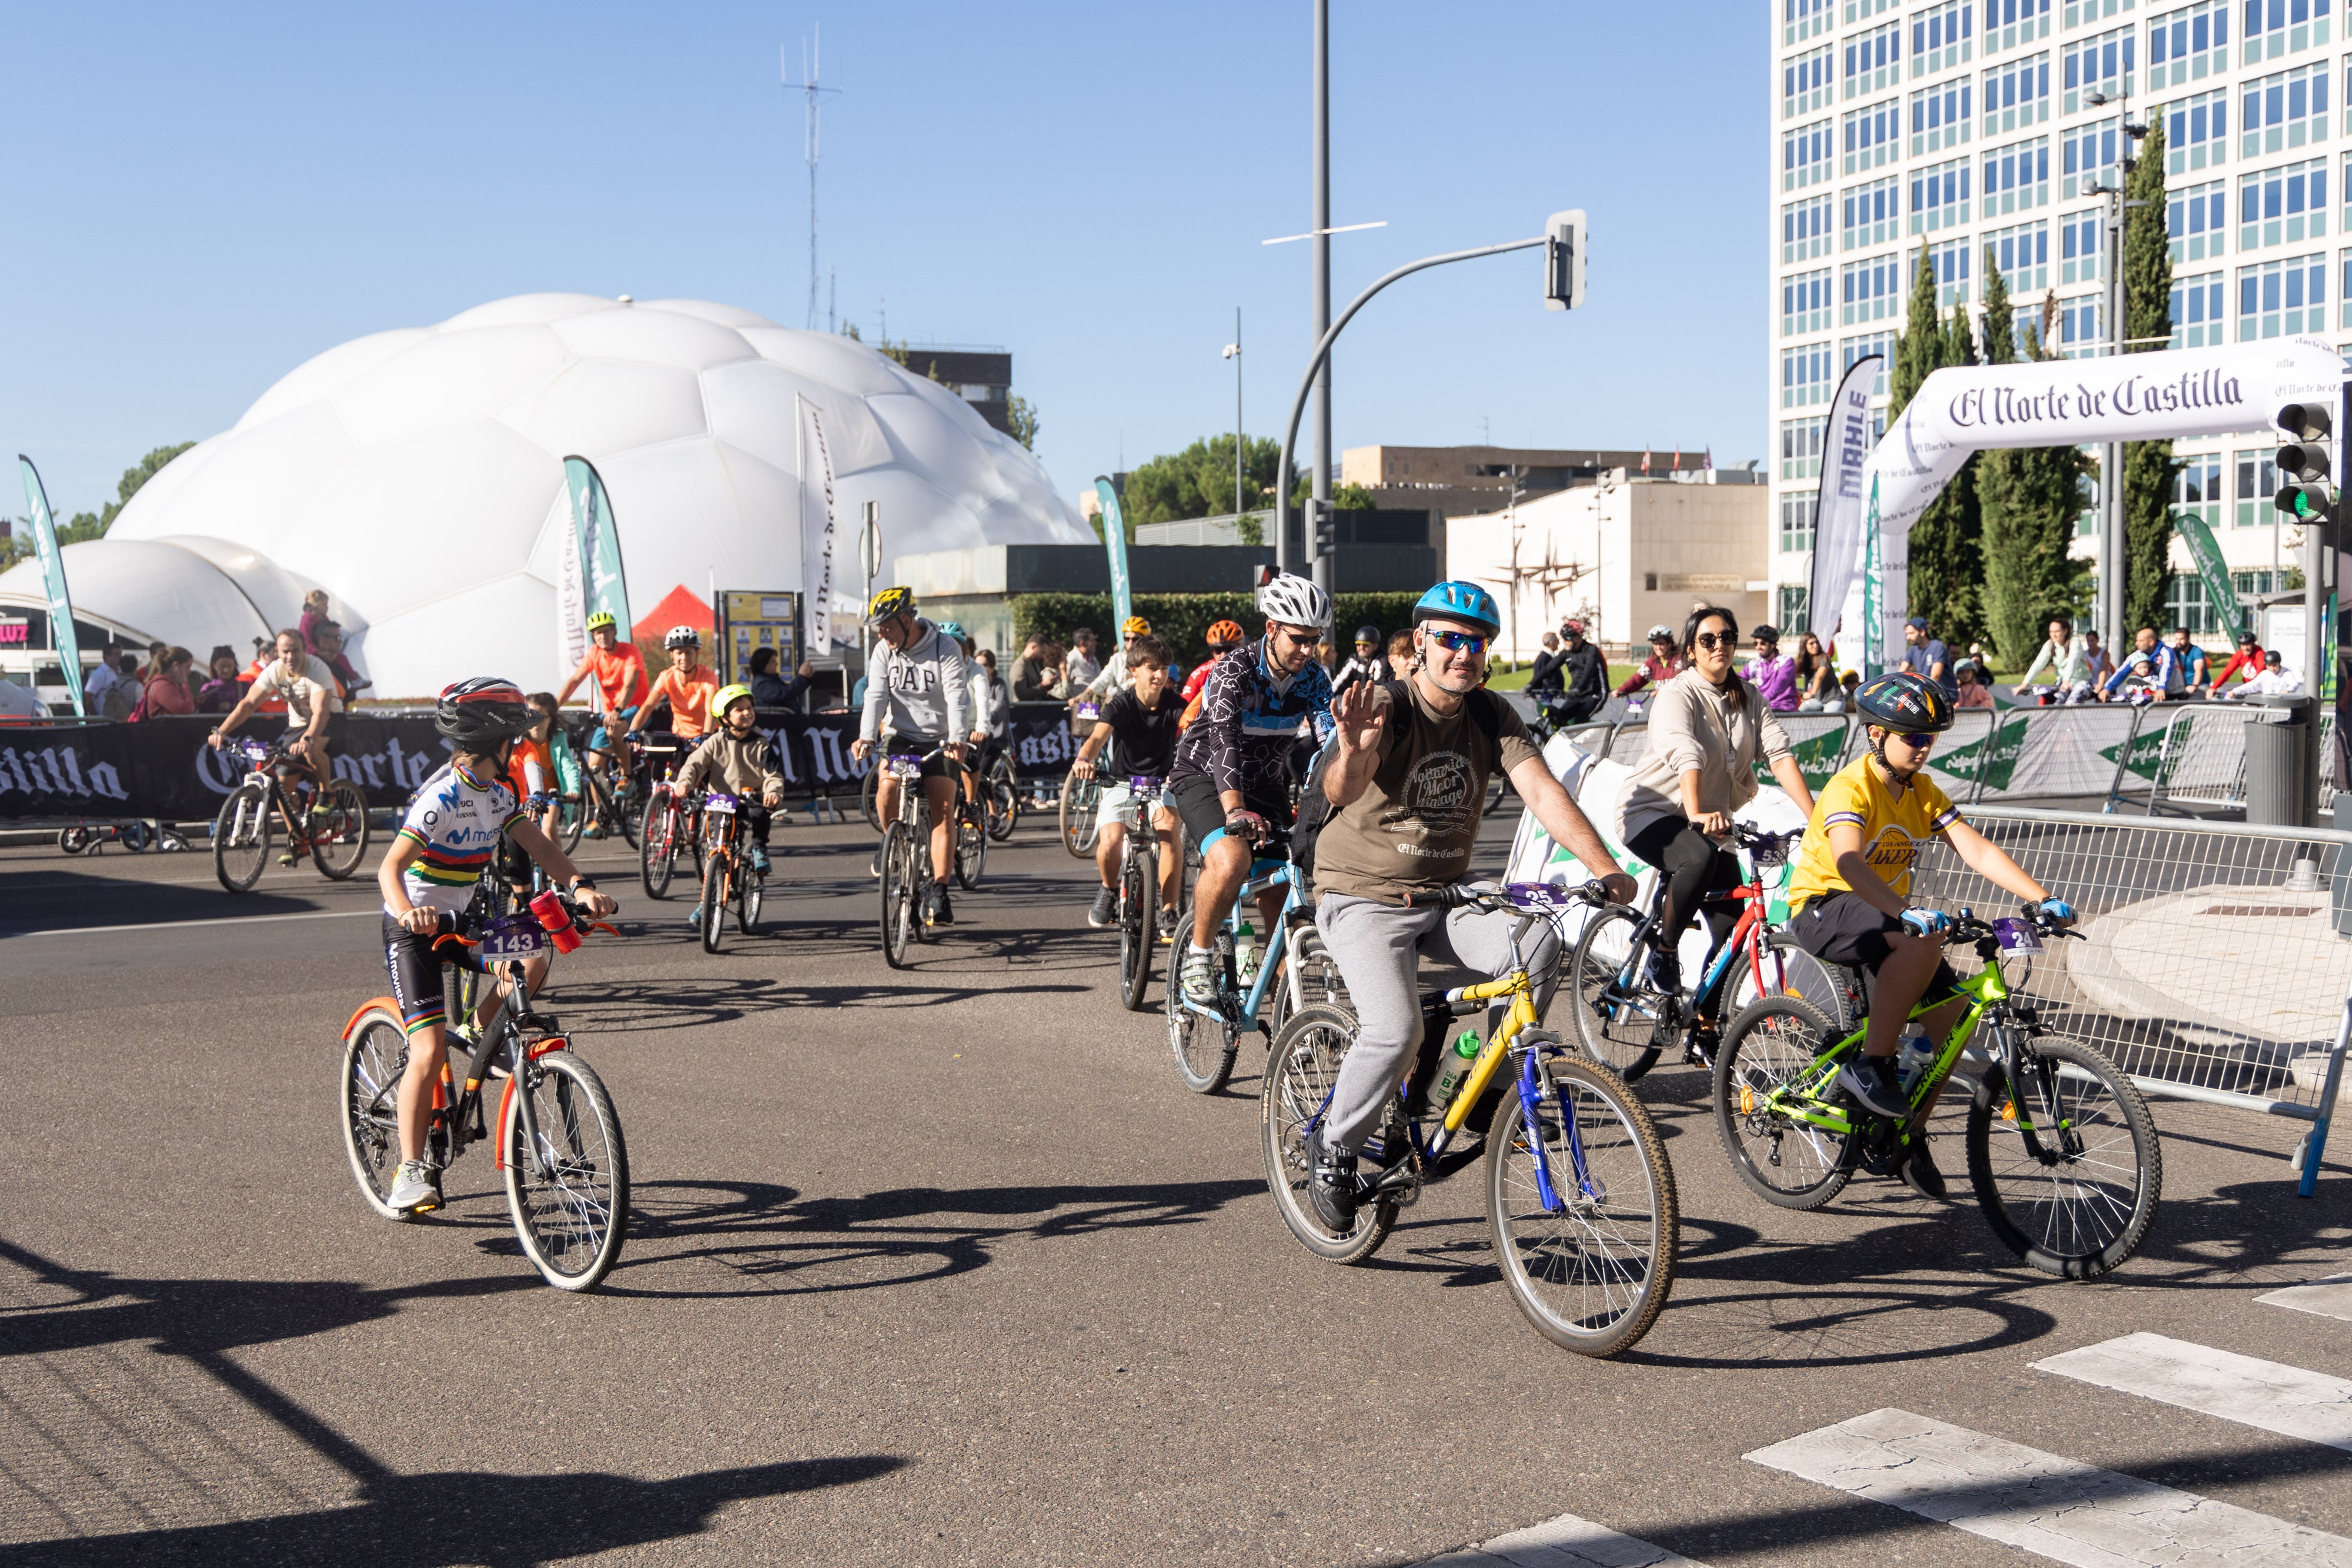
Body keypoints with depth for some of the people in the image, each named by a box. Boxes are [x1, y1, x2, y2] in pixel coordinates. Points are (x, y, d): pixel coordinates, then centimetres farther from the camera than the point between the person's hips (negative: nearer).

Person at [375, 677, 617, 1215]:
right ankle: (410, 1172, -7)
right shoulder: (442, 796, -23)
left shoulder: (496, 793, 2)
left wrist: (580, 885, -20)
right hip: (413, 929, -7)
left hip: (460, 919, 7)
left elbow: (536, 844, -2)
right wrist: (407, 911, -50)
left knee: (531, 965, -14)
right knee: (428, 1052, -14)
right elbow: (390, 867, -30)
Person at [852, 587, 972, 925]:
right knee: (887, 787, -27)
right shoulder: (884, 651, 0)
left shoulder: (946, 648, -10)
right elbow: (876, 695, -9)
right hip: (898, 736, 2)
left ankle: (939, 893, -8)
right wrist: (866, 737, -26)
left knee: (943, 810, -12)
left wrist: (956, 739, -36)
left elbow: (957, 697, -20)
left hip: (937, 740, -2)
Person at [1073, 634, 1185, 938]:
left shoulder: (1175, 704, -9)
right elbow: (1098, 736, -31)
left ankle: (1168, 914, -14)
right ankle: (1109, 889, 11)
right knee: (1110, 844, -25)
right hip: (1122, 783, -1)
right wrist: (1084, 759, -53)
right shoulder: (1121, 703, -14)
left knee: (1170, 833, -28)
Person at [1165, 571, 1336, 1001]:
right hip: (1205, 776, -5)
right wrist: (1236, 811, -52)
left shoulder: (1313, 678, -9)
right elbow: (1225, 741, -37)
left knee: (1280, 896, -3)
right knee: (1231, 861, -32)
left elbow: (1333, 739, -21)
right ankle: (1196, 957, -12)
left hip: (1267, 785, 5)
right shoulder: (1234, 671, -24)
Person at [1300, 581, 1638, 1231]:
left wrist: (1606, 869, -26)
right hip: (1365, 900, -5)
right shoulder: (1386, 706, -17)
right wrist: (1354, 755, -59)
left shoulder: (1491, 715, -1)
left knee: (1539, 942, -23)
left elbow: (1541, 790, -13)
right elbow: (1339, 792, -34)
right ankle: (1333, 1149, 0)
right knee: (1396, 1029, -26)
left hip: (1447, 898, 5)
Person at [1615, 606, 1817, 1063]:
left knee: (1733, 924, -4)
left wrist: (1815, 816, -21)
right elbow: (1686, 757, -33)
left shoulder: (1749, 697, 3)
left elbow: (1779, 753, -8)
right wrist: (1696, 814, -50)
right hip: (1652, 812, -6)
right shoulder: (1677, 695, -15)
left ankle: (1705, 1033, 9)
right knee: (1700, 858, -38)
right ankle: (1664, 952, -15)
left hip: (1713, 820, 6)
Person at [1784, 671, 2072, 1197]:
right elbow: (1848, 861, -37)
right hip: (1823, 908, -8)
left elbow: (1977, 850, -6)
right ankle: (1869, 1065, -23)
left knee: (1952, 1005, -7)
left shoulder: (1922, 791, 3)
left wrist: (2043, 900, -19)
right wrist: (1906, 913, -52)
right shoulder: (1851, 787, -19)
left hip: (1886, 912, 8)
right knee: (1923, 942, -34)